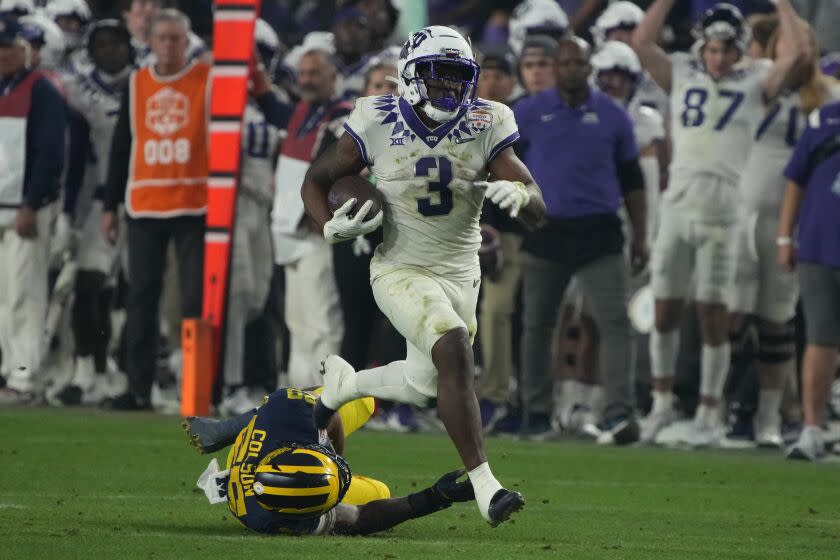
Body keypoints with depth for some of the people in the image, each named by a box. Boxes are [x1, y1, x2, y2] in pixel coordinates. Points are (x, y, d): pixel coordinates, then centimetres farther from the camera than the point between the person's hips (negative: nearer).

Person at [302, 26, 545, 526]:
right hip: (402, 271, -5)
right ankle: (485, 487, -30)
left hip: (460, 274, 5)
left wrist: (519, 195, -36)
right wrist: (332, 228, -16)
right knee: (454, 350, -28)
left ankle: (343, 382, 48)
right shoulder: (379, 125, -12)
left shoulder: (485, 127, -8)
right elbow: (317, 180, 3)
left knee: (424, 387, 15)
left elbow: (537, 212, -12)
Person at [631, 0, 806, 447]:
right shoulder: (681, 75, 11)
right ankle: (662, 402, 20)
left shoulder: (755, 83, 6)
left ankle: (709, 414, 6)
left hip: (721, 210, -2)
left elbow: (794, 54, -7)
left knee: (712, 313, 0)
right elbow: (642, 42, 3)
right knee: (665, 307, 6)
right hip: (677, 204, 2)